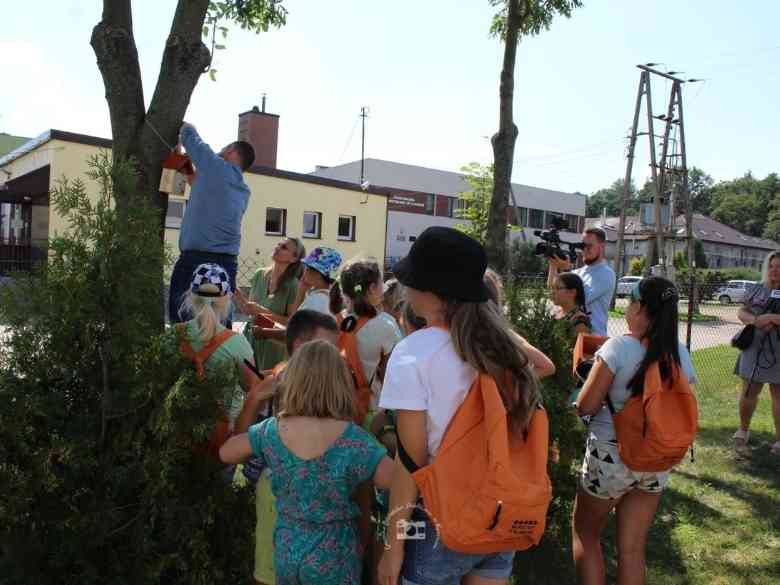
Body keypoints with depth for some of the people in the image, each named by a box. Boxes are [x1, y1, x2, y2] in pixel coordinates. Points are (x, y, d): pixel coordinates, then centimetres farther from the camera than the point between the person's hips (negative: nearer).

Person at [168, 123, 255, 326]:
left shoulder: (216, 165, -1)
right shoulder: (244, 192, 17)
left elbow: (189, 133, 12)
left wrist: (184, 127, 32)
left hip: (196, 257, -6)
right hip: (228, 261, 6)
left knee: (180, 318, -3)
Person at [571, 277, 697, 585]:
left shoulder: (619, 347, -18)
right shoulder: (681, 354, -1)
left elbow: (585, 406, -16)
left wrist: (594, 375, 2)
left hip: (610, 456, -5)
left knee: (585, 534, 17)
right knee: (633, 549, 16)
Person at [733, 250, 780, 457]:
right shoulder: (758, 289, 8)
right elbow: (741, 313, 8)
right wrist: (755, 320, -11)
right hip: (755, 348, 2)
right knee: (749, 392, 8)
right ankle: (742, 432, 25)